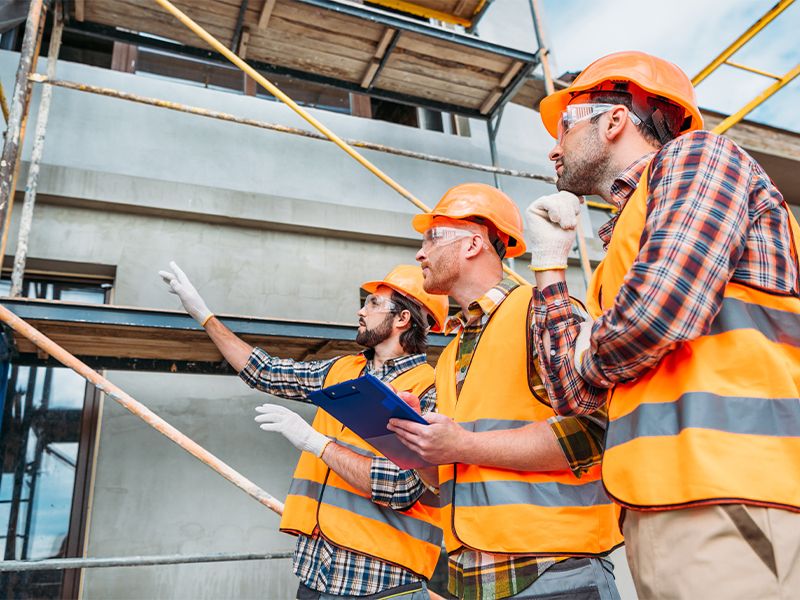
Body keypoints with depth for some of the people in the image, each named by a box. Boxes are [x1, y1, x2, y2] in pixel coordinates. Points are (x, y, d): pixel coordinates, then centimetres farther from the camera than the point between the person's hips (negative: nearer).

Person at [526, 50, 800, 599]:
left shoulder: (695, 154, 1)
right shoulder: (627, 234, 23)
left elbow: (661, 310, -19)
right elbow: (574, 393, 17)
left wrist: (590, 354, 3)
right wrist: (550, 263, 19)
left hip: (734, 498, -8)